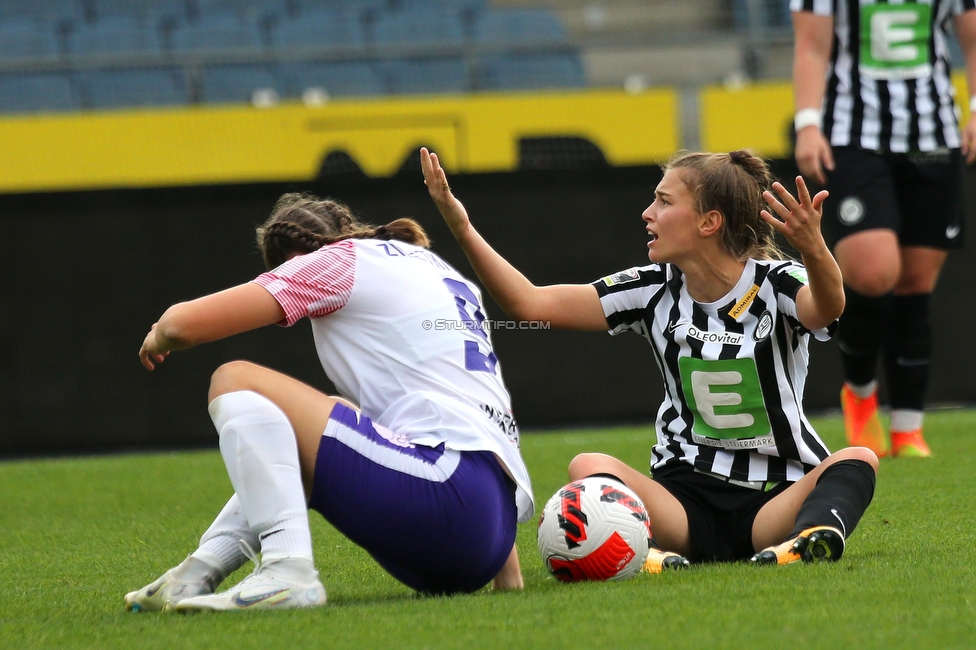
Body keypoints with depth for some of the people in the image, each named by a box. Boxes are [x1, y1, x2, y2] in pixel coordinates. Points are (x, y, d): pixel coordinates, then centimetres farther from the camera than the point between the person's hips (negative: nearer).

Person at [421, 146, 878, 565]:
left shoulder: (774, 282, -7)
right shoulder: (655, 291, 4)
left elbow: (827, 308, -32)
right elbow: (531, 305, 0)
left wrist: (813, 250, -54)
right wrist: (463, 229, -10)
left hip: (779, 495, -3)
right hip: (689, 499, 3)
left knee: (857, 460, -30)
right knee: (589, 468, -23)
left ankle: (812, 533, -59)